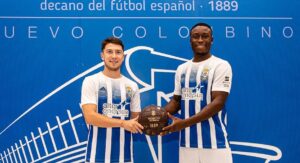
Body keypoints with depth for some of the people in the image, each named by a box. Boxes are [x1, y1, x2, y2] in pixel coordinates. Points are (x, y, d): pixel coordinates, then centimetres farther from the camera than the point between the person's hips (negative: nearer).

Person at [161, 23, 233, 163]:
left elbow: (218, 102, -15)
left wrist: (185, 122, -23)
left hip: (213, 142, -5)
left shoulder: (221, 65, -5)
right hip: (187, 142, 5)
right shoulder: (182, 69, 12)